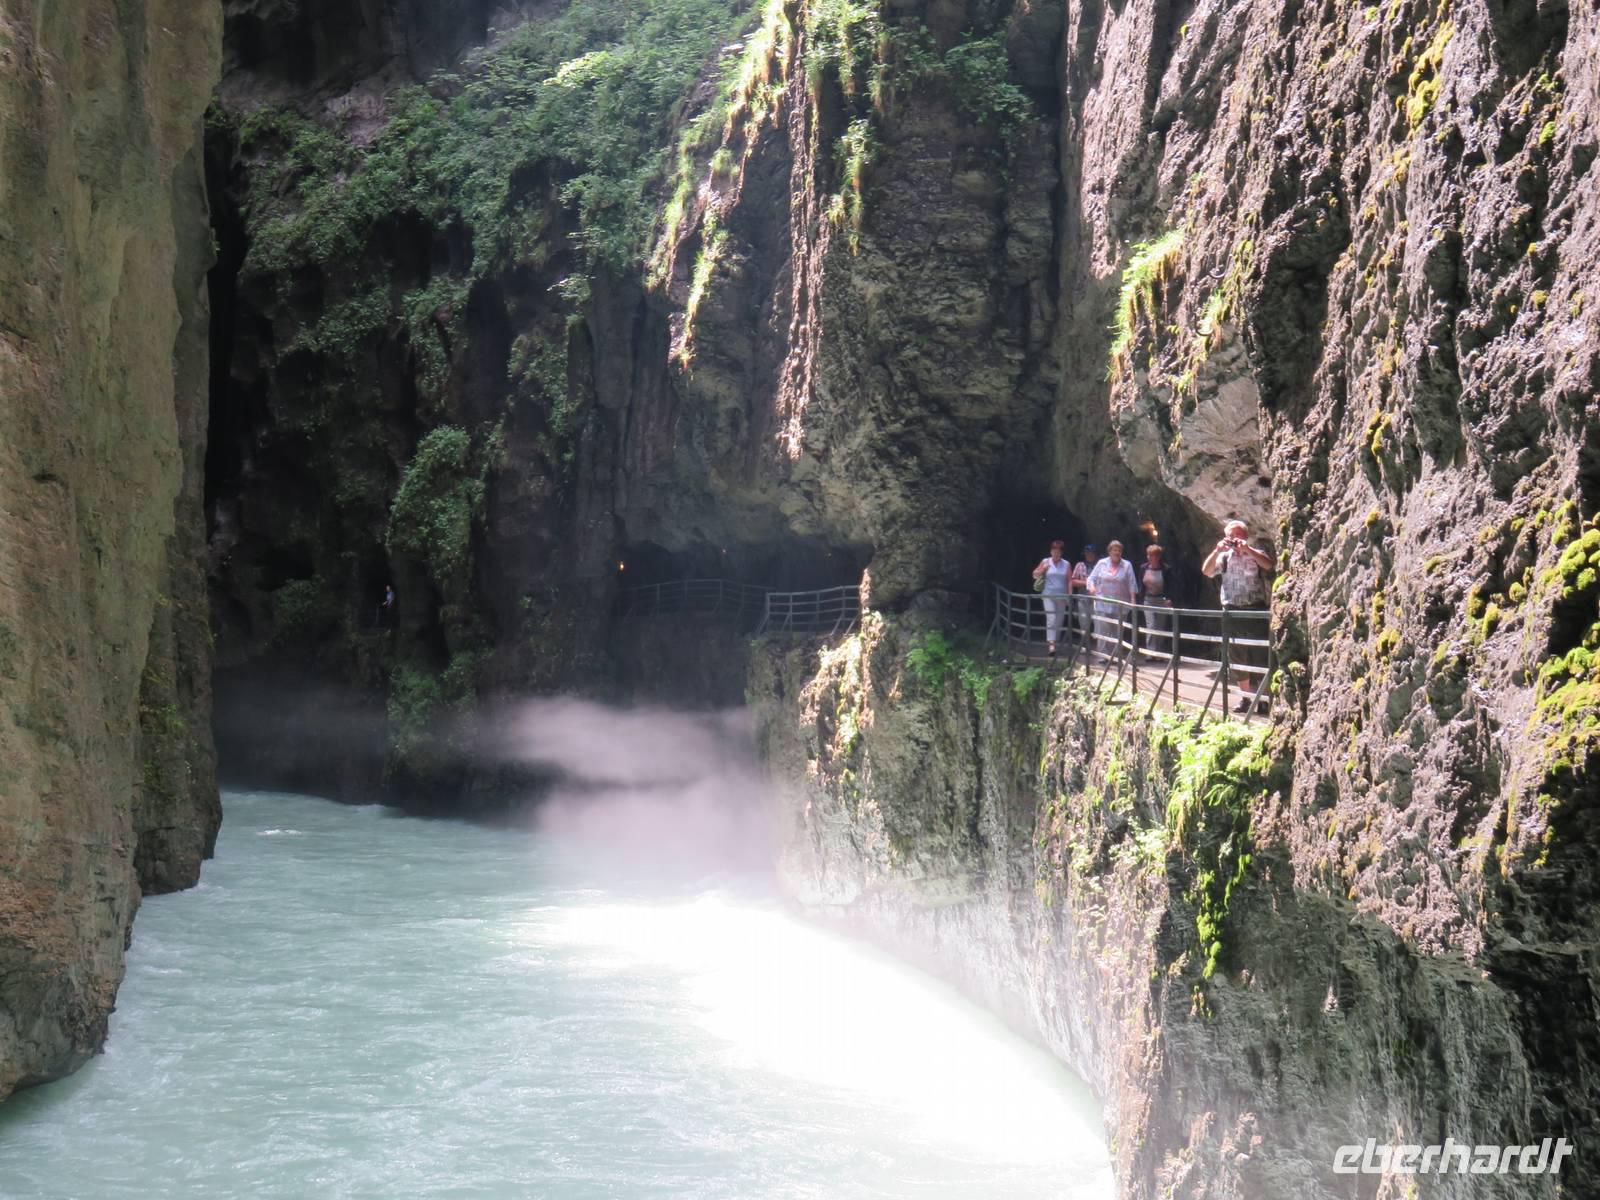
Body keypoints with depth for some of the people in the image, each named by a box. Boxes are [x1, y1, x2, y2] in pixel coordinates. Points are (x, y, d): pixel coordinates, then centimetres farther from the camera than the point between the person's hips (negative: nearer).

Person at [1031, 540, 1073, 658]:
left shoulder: (1066, 564, 5)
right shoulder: (1045, 562, 4)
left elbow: (1070, 581, 4)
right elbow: (1035, 575, 9)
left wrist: (1070, 595, -3)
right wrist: (1043, 569, -8)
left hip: (1061, 597, 2)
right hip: (1049, 595, -2)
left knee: (1058, 621, 8)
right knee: (1051, 619, -16)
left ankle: (1054, 642, 20)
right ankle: (1050, 644, -23)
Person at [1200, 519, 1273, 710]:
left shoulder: (1256, 554, 3)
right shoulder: (1225, 557, 10)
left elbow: (1268, 565, -17)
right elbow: (1206, 571, -3)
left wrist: (1247, 549, -22)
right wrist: (1217, 550, -15)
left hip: (1255, 610, -4)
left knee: (1259, 656, -5)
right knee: (1237, 657, 8)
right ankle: (1246, 697, 18)